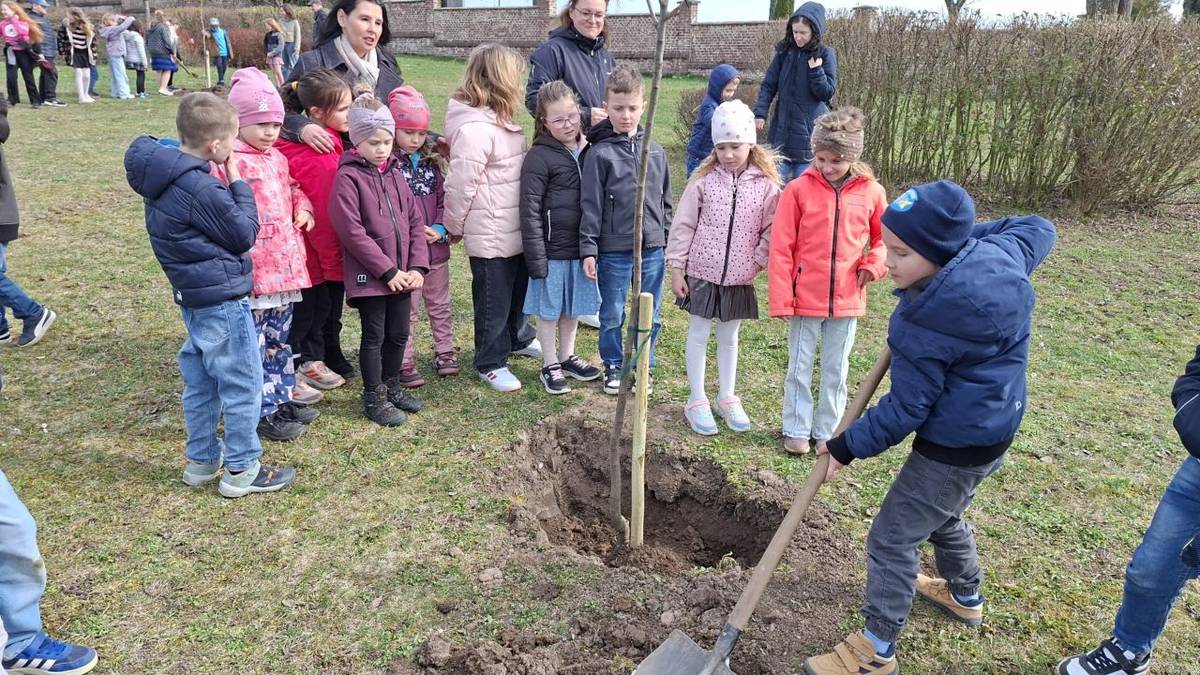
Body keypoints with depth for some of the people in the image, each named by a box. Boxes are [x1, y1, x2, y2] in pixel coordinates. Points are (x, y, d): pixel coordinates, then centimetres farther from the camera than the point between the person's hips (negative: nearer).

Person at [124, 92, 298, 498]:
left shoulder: (163, 176, 4)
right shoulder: (202, 189, -23)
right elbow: (245, 234, -13)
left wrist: (228, 186, 4)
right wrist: (238, 185, -6)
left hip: (192, 297, 10)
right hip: (223, 300, -9)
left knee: (200, 382, 19)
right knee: (243, 384, 3)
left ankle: (202, 461, 31)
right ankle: (241, 470, 13)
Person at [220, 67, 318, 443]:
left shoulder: (276, 157, 14)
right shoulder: (229, 162, -14)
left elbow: (292, 187, 30)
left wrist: (303, 207, 9)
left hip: (285, 266, 9)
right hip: (252, 271, -8)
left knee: (279, 340, 20)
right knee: (253, 347, 3)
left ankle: (281, 398, 33)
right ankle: (262, 414, 13)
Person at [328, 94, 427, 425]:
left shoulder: (395, 173, 10)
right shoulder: (348, 177, -10)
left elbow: (415, 221, 9)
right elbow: (352, 232, -17)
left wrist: (418, 266, -2)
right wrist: (388, 270, -16)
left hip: (403, 274, 6)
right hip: (369, 275, -6)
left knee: (399, 333, 15)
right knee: (374, 336, 5)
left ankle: (391, 385, 35)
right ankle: (374, 398, 20)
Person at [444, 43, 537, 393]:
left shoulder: (498, 120, 9)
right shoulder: (474, 129, -24)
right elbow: (461, 185, -19)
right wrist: (453, 228, -7)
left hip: (515, 230, 9)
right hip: (491, 236, -9)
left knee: (519, 289, 25)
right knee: (493, 301, 5)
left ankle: (516, 338, 47)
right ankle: (491, 363, 21)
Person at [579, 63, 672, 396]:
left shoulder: (655, 151, 5)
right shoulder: (599, 153, -7)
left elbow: (666, 199, 13)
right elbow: (591, 205, -7)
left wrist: (668, 236, 13)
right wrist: (588, 249, -9)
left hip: (652, 247, 4)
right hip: (614, 250, -3)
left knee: (649, 315, 13)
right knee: (612, 314, 9)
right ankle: (614, 366, 27)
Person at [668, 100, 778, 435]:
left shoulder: (766, 184, -6)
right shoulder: (704, 179, -7)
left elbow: (770, 230, 0)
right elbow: (683, 226, -4)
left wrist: (757, 262, -7)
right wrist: (676, 269, -5)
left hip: (739, 278, 1)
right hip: (701, 273, -1)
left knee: (729, 336, 17)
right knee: (698, 335, 9)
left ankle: (727, 397, 32)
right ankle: (697, 401, 22)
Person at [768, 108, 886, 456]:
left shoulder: (871, 192, -2)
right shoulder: (799, 189, -8)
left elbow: (885, 236, 14)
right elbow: (781, 248, -7)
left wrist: (874, 263, -6)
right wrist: (781, 298, -10)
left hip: (847, 300, 2)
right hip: (805, 298, -1)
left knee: (836, 371, 13)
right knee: (799, 368, 11)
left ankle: (827, 431, 28)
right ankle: (797, 430, 26)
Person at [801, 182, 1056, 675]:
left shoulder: (925, 323, -30)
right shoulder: (998, 253, -9)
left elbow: (906, 409, -22)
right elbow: (1038, 228, 15)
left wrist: (847, 446, -11)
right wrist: (966, 232, 10)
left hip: (955, 448, -10)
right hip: (995, 427, 10)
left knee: (892, 538, 2)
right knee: (941, 513, 32)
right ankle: (966, 596, 54)